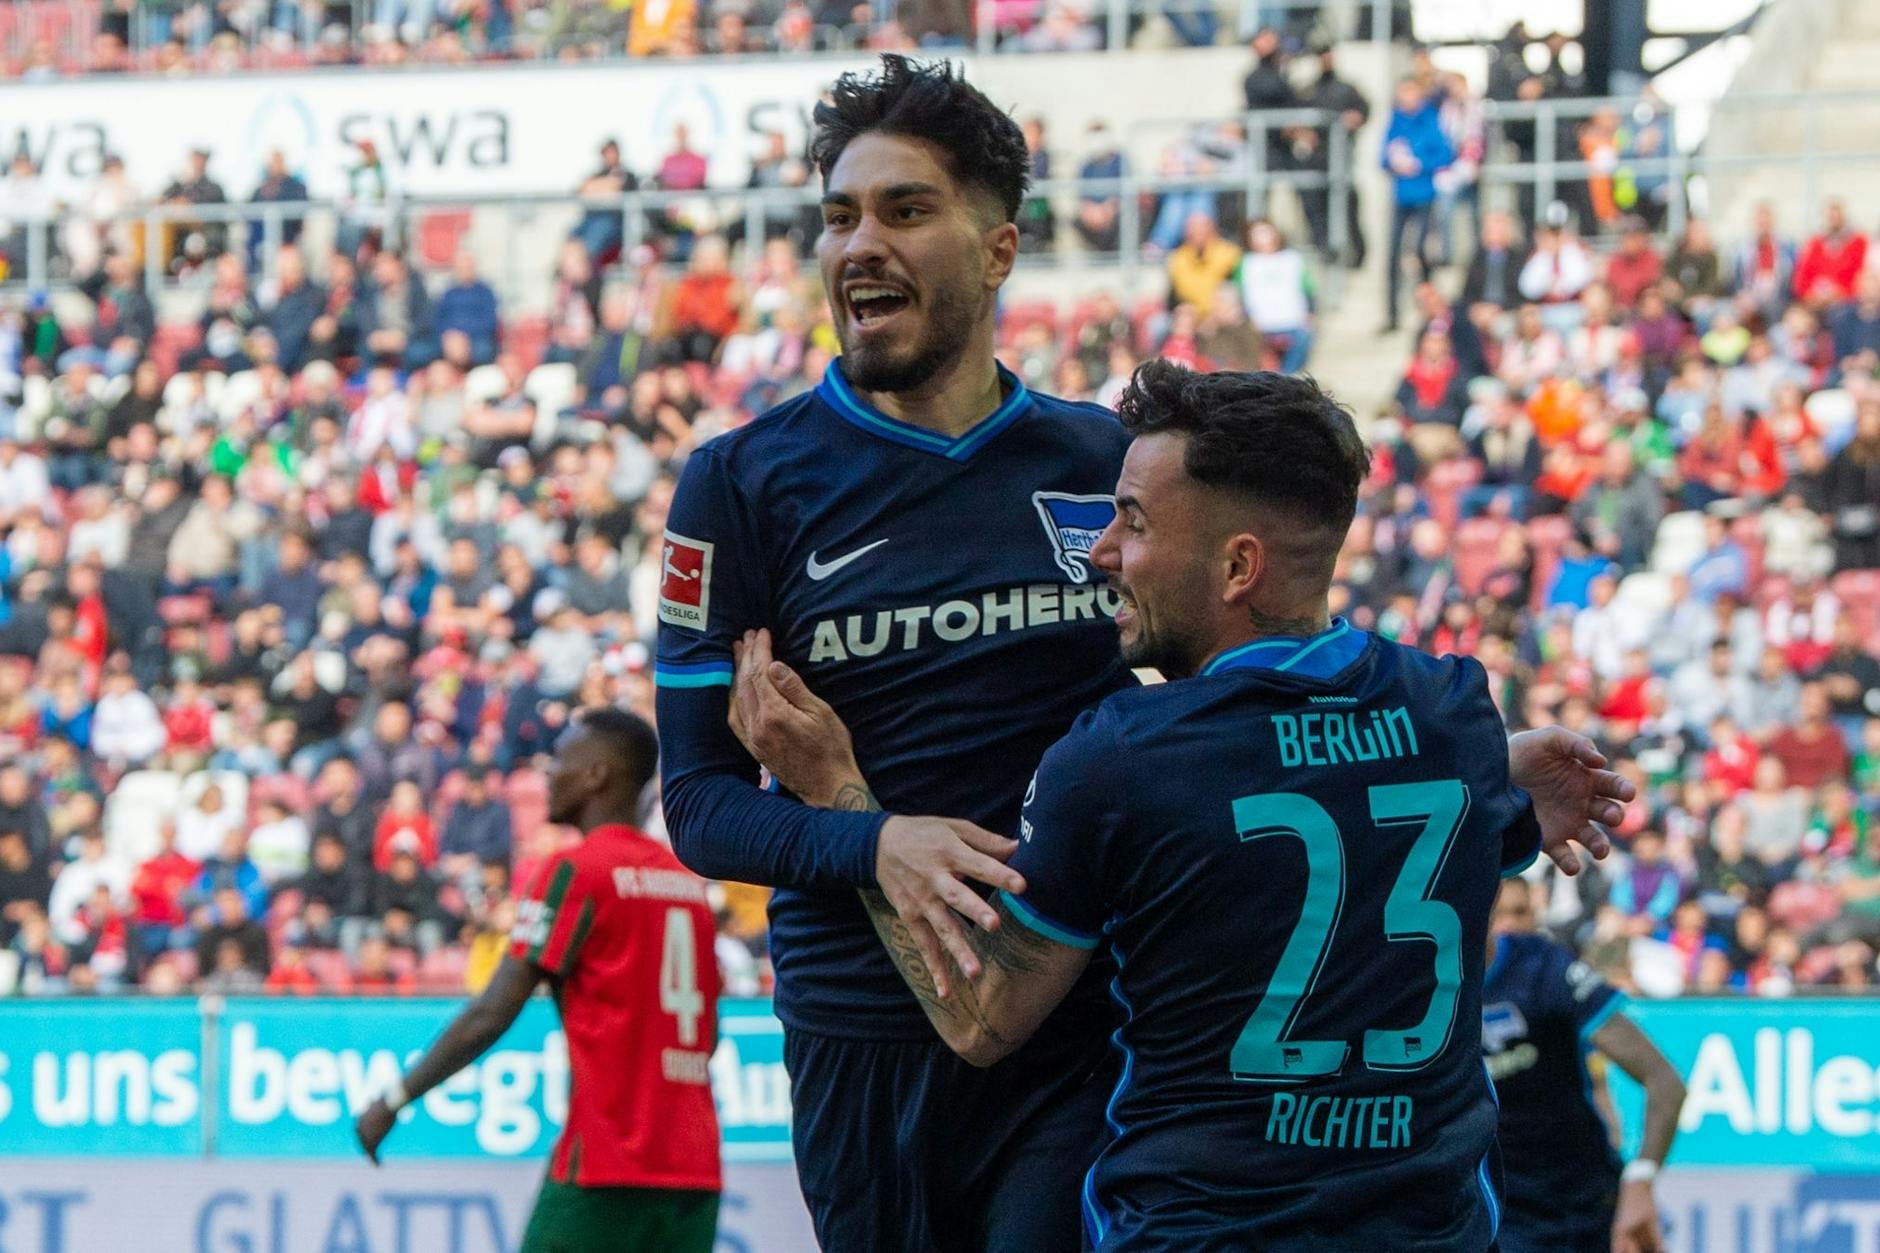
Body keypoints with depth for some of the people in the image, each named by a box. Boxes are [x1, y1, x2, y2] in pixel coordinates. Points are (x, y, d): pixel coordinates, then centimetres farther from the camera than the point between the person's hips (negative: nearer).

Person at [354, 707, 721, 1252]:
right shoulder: (687, 880, 14)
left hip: (606, 1165, -7)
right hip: (694, 1168, 7)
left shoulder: (576, 871, -7)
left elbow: (491, 1016, -11)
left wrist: (396, 1099, -4)